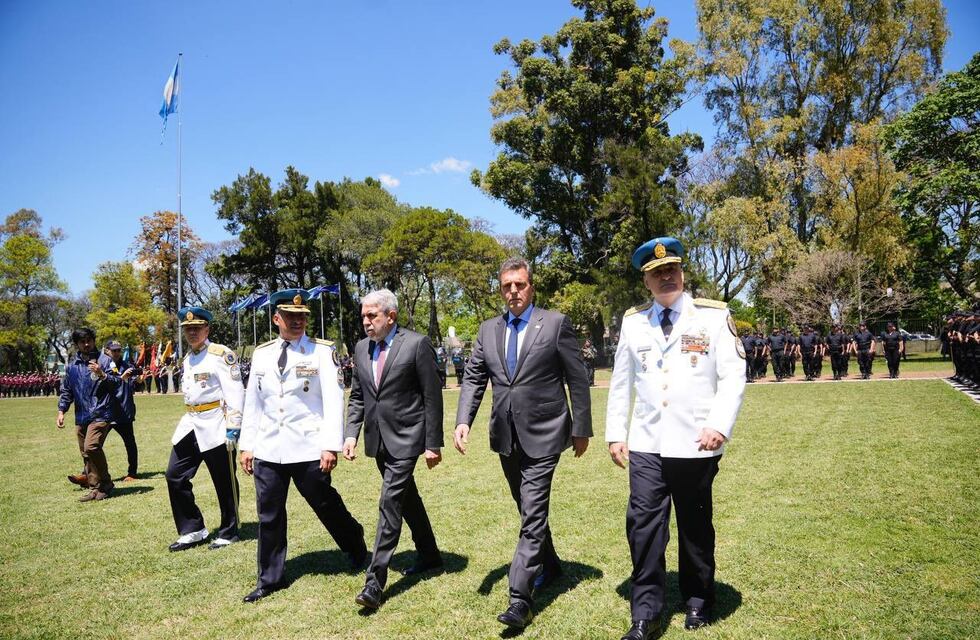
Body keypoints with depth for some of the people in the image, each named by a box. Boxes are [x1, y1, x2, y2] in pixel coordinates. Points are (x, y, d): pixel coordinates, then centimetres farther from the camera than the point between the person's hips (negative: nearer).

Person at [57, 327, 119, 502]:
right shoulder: (72, 367, 12)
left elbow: (116, 384, -4)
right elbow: (66, 391, 19)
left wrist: (102, 375, -21)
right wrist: (61, 411, 11)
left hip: (101, 413, -5)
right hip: (81, 417, 6)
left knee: (91, 447, -21)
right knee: (86, 454, 8)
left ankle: (105, 484, -6)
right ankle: (96, 488, 17)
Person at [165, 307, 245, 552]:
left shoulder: (221, 354, -10)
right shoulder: (187, 359, 15)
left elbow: (235, 392, -15)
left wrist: (233, 427, -19)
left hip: (215, 427, -8)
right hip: (190, 424, 8)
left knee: (224, 481, 2)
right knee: (175, 476, 5)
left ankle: (228, 533, 18)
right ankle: (192, 530, 17)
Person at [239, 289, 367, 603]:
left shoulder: (322, 352, -5)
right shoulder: (261, 354, 9)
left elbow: (333, 401, -10)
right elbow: (252, 403, 12)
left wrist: (331, 445, -16)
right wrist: (246, 445, 10)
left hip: (308, 448, -4)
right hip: (267, 450, 4)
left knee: (326, 505, 10)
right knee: (269, 515, 10)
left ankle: (356, 550, 36)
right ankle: (270, 579, 25)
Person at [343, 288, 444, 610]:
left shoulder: (417, 344, -12)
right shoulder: (361, 348, 7)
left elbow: (433, 397, -11)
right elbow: (357, 396, 13)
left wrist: (433, 444, -12)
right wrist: (351, 434, 0)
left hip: (405, 438, -7)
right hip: (378, 439, 7)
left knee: (390, 504, -9)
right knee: (407, 498, 19)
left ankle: (375, 580, -3)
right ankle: (429, 555, 36)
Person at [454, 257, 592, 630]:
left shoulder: (556, 324, -6)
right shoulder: (488, 330, 7)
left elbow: (578, 379, -4)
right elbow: (473, 379, 5)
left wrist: (582, 428, -3)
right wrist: (463, 421, -9)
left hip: (542, 435, -5)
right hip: (506, 436, 5)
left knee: (532, 515, -8)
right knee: (530, 510, 20)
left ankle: (519, 600, -5)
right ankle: (549, 566, 40)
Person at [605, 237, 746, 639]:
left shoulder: (713, 316, -1)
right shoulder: (632, 322, 7)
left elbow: (733, 375, -4)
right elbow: (620, 382, 10)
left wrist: (720, 425, -15)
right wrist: (615, 433, 7)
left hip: (695, 445, -1)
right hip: (646, 444, 2)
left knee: (695, 527, 12)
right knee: (644, 525, -1)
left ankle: (698, 603, 32)